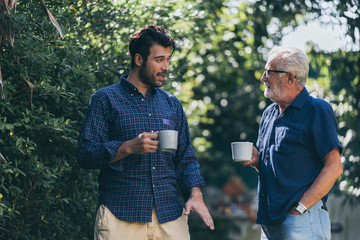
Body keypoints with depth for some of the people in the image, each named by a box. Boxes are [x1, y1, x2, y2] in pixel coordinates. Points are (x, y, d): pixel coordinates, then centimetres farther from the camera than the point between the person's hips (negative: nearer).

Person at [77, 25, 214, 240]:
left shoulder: (172, 104, 17)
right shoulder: (105, 99, 4)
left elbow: (186, 158, 16)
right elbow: (86, 155, -3)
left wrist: (195, 194, -1)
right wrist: (129, 147, -16)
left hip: (170, 215, 4)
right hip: (121, 217, -3)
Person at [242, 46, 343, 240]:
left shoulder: (317, 110, -6)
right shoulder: (269, 113, 16)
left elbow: (334, 168, -12)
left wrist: (300, 207, -16)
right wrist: (256, 160, 3)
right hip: (269, 220, 7)